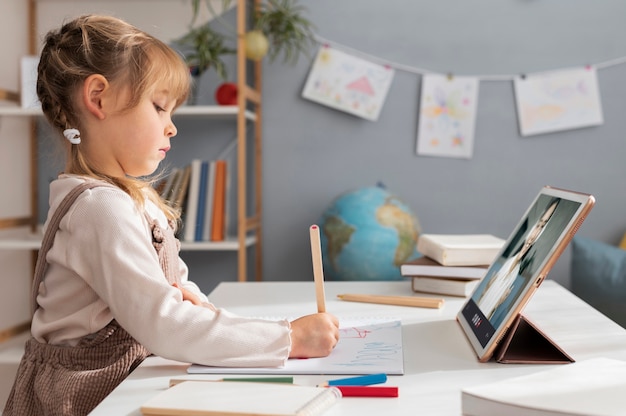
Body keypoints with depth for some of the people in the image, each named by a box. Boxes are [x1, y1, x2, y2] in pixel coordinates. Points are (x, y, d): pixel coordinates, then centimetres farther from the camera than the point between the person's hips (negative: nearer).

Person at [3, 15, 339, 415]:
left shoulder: (135, 197, 11)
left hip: (125, 383, 8)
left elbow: (176, 278, 17)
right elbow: (161, 325, -27)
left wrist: (196, 302, -7)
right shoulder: (102, 208, -20)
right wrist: (289, 339, -24)